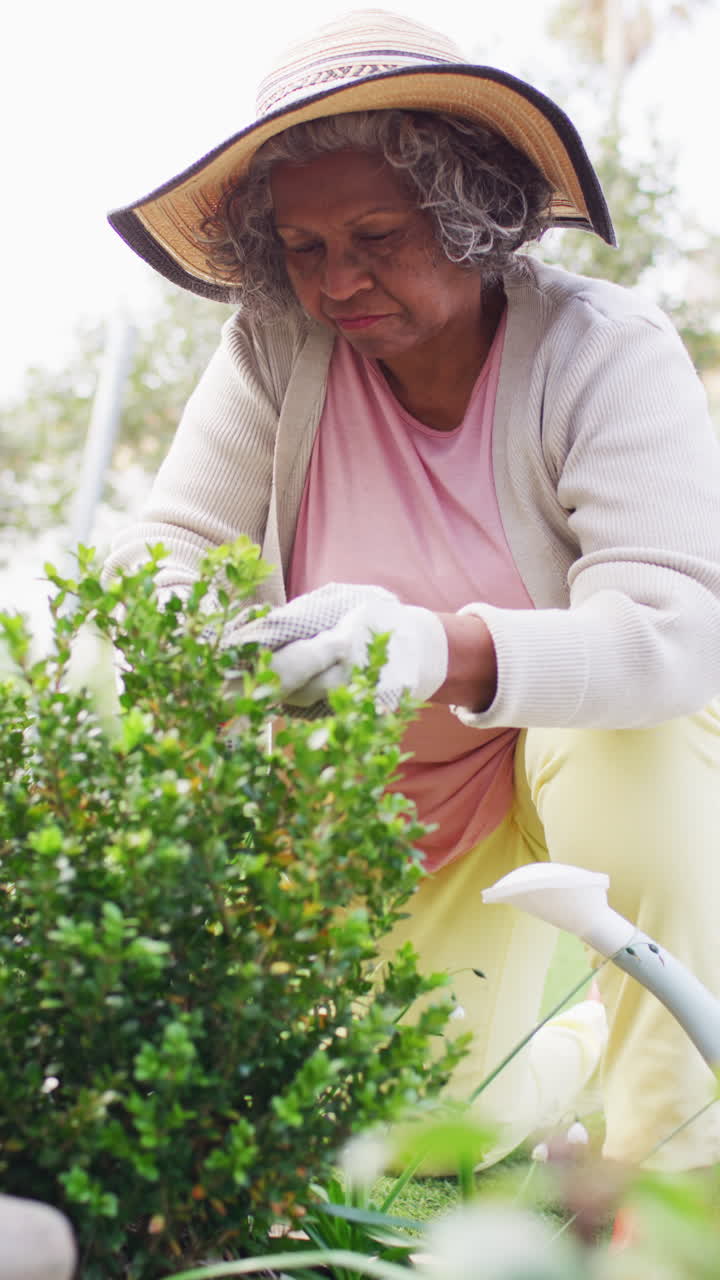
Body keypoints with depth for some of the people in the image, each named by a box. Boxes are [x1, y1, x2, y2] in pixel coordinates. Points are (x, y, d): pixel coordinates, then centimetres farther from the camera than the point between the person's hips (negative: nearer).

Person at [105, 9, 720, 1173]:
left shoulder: (604, 350, -22)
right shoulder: (277, 346, -13)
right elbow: (168, 550, -10)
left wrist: (447, 650, -52)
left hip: (590, 760, -2)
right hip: (369, 813, 3)